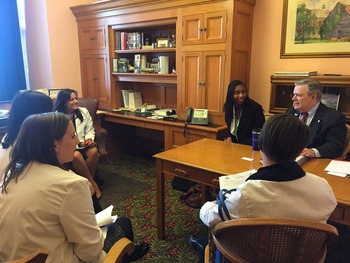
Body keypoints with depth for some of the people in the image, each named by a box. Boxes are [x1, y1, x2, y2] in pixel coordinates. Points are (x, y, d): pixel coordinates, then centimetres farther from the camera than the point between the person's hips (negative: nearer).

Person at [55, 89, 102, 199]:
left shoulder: (84, 111, 3)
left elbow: (90, 130, 8)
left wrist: (89, 139, -15)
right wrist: (79, 143, -22)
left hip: (83, 144, 3)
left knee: (94, 151, -30)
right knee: (76, 155, -36)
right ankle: (93, 184, -19)